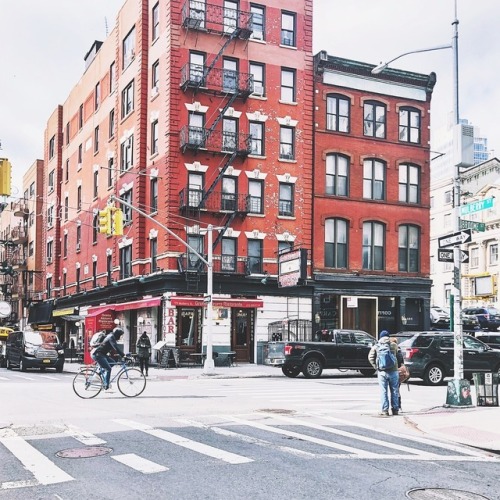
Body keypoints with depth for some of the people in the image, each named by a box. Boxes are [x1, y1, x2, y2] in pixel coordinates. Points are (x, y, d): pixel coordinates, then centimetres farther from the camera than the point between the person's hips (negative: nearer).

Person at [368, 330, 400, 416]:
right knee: (394, 391, 10)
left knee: (383, 391, 4)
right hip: (393, 371, 0)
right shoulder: (393, 345, 2)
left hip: (382, 372, 0)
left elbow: (370, 358, 1)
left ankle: (385, 410, 2)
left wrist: (376, 366, 7)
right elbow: (397, 354, 18)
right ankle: (395, 409, 15)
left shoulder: (376, 347, 4)